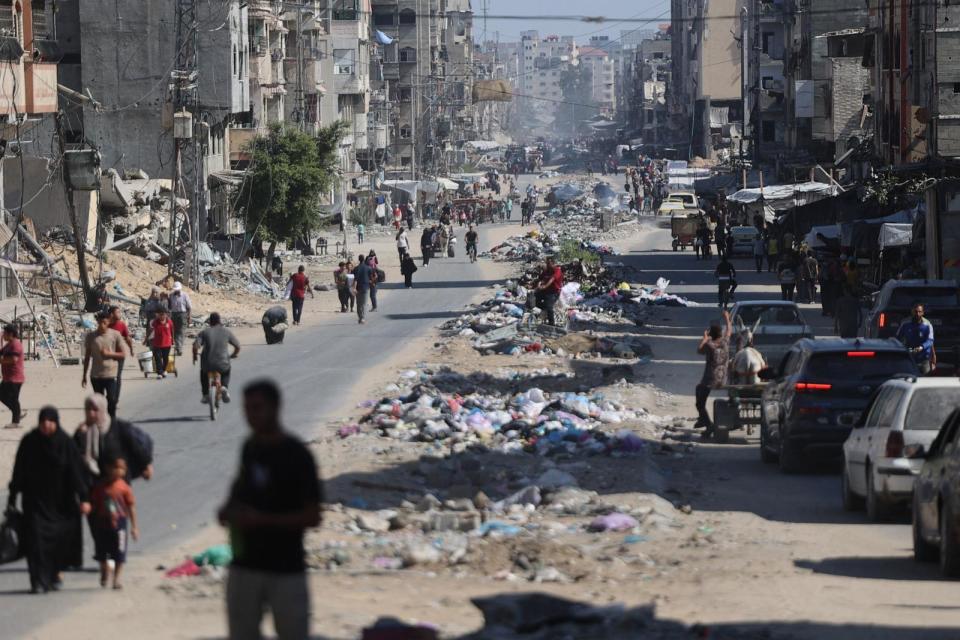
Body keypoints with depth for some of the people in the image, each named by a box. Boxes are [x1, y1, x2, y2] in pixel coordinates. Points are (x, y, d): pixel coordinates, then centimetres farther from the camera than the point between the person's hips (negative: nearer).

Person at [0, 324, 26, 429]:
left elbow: (14, 359, -28)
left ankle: (15, 422, -2)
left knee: (13, 399, -6)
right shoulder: (9, 344, 16)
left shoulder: (16, 344, -17)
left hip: (15, 378, -11)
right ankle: (19, 413, 21)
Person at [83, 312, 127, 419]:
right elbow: (87, 357, 9)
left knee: (112, 400, -8)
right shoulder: (91, 336, 3)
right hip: (96, 375, 2)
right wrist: (84, 376, 8)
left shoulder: (115, 335, -2)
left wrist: (109, 353, -15)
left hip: (111, 374, -2)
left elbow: (123, 355, 2)